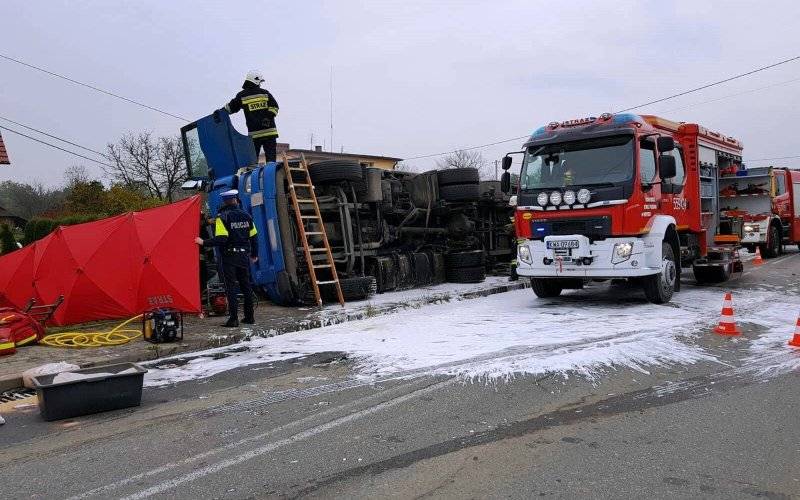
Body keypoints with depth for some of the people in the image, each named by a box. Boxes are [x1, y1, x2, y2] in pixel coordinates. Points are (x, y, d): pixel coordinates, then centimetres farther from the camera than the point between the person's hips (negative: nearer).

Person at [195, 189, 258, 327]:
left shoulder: (222, 217, -9)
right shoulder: (246, 215, 6)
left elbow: (221, 239, -19)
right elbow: (253, 237, 10)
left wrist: (204, 242, -11)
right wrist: (254, 254, 21)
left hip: (229, 256, -5)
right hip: (244, 256, 5)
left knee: (231, 287, -2)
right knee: (246, 286, 13)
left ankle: (233, 318, -4)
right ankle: (249, 316, 18)